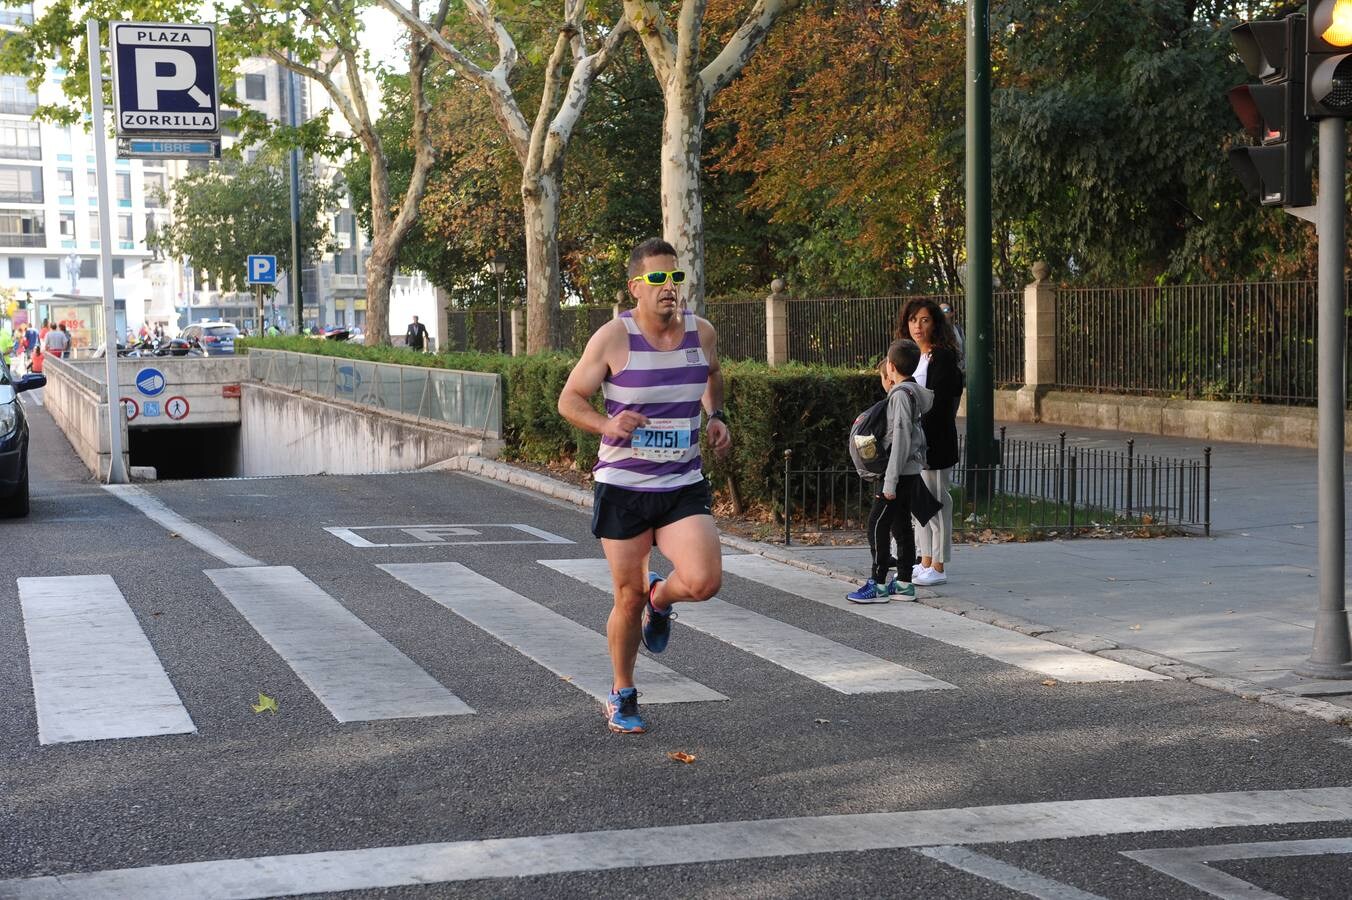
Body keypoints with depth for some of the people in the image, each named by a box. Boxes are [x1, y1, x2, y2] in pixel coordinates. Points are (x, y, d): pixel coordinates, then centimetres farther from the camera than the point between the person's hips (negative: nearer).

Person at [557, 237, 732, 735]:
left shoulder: (702, 333, 1)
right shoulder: (614, 337, -10)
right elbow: (569, 399, -2)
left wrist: (717, 416, 6)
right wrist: (608, 424, -21)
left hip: (684, 487, 2)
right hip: (623, 486, -2)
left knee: (703, 581, -19)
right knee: (628, 598, 6)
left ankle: (660, 599, 19)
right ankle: (622, 696, 28)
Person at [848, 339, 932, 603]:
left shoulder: (901, 394, -18)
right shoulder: (916, 391, 10)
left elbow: (901, 439, -21)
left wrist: (890, 482, -21)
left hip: (899, 472, -9)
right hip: (911, 471, 9)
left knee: (878, 524, -7)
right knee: (901, 525, 12)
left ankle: (878, 584, -7)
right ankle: (903, 582, 16)